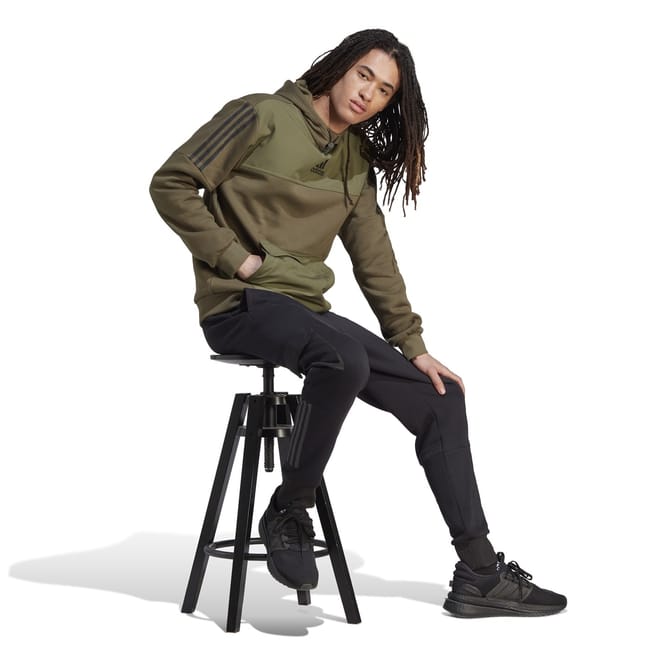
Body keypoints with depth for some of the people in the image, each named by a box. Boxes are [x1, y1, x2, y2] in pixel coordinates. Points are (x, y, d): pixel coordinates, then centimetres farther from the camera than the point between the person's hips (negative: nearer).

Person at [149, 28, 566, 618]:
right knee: (344, 357, -39)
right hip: (240, 306, -7)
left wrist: (414, 347, 9)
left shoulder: (357, 163, 16)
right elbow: (172, 184, -7)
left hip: (308, 310, 8)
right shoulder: (263, 116, -3)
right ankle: (288, 511, -16)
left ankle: (480, 576, 6)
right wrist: (234, 258, -14)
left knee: (441, 397, 1)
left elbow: (376, 263, 15)